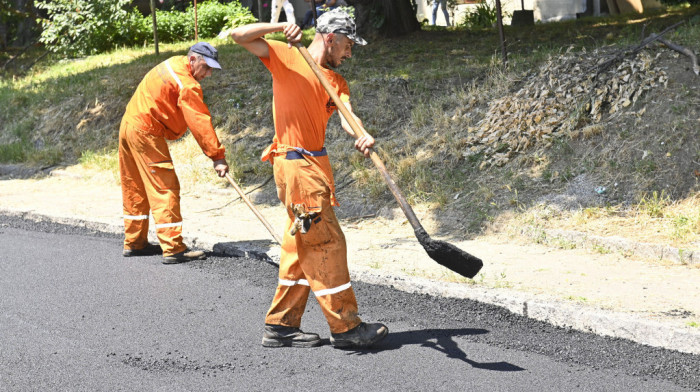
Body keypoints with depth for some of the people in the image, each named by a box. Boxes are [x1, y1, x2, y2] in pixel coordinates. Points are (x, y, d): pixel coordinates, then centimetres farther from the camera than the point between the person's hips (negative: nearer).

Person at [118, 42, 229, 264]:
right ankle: (173, 249, -11)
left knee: (136, 189, 16)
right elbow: (200, 122, -21)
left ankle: (134, 243, 25)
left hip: (128, 125, 10)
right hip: (145, 133, -10)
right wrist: (217, 156, -19)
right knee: (165, 189, -9)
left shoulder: (173, 64, 12)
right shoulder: (186, 85, -19)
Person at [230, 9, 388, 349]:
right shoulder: (285, 57, -1)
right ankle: (345, 327, -3)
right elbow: (239, 35, -6)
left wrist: (362, 135, -26)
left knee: (304, 247, 12)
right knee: (326, 243, -8)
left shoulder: (336, 81, 15)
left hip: (316, 164, 8)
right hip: (295, 163, -8)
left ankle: (281, 325, 20)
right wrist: (280, 27, -19)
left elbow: (346, 116, -4)